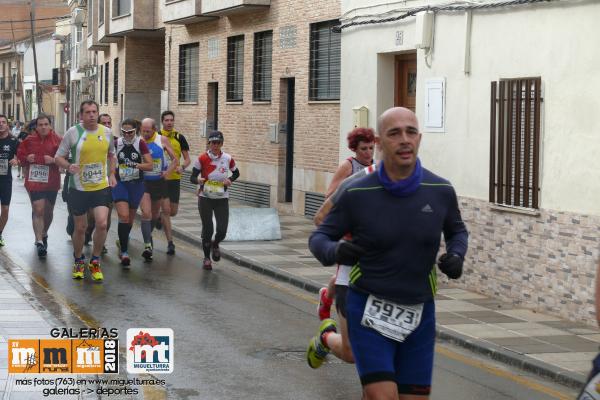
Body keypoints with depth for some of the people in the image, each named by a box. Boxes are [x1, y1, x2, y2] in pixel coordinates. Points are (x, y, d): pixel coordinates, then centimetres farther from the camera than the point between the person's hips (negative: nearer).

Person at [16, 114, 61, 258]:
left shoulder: (57, 140, -5)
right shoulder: (29, 140, 0)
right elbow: (20, 155, 10)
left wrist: (53, 160, -21)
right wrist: (27, 159, -10)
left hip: (51, 182, 1)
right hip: (34, 181, -1)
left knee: (48, 211, 16)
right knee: (38, 210, -11)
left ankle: (44, 234, 41)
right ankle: (40, 242, -11)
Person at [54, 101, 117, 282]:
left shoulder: (107, 132, 4)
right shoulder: (73, 132, -6)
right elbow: (59, 157, -2)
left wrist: (111, 174, 8)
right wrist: (69, 166, -22)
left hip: (101, 186, 2)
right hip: (78, 187, -1)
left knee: (102, 223, -14)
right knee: (80, 228, 8)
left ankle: (95, 262, 6)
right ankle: (78, 262, 31)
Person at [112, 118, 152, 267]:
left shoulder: (140, 143, -7)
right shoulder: (116, 143, -3)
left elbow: (150, 166, -13)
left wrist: (134, 164, -25)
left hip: (136, 184, 1)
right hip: (120, 183, -1)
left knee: (130, 218, 14)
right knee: (124, 216, -16)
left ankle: (122, 241, 40)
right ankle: (124, 252, -13)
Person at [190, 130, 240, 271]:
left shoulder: (228, 159, -3)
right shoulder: (202, 158, -8)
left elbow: (236, 173, 15)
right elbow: (192, 177, -5)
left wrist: (230, 180, -5)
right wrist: (198, 180, -27)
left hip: (222, 198, 2)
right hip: (205, 198, -2)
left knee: (222, 230, -5)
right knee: (207, 229, 0)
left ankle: (215, 244, 32)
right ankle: (206, 257, 20)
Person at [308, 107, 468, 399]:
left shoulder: (440, 192, -4)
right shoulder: (357, 194, -10)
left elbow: (457, 231, 15)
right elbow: (319, 237, 0)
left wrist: (456, 256, -6)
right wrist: (335, 252, -22)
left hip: (419, 314, 3)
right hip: (370, 309, -3)